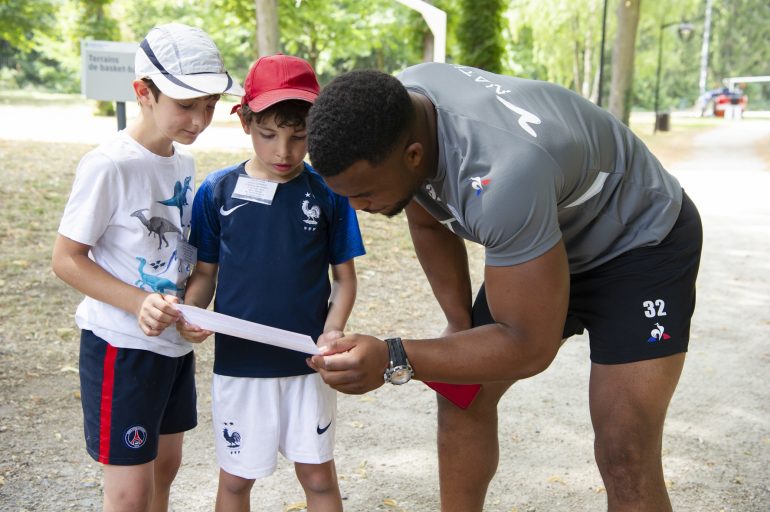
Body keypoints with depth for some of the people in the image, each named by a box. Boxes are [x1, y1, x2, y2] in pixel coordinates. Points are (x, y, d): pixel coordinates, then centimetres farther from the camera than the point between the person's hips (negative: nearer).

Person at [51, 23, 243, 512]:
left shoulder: (183, 160, 3)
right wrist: (141, 303, -27)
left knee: (166, 464, 19)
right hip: (122, 346, -7)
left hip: (175, 341, 7)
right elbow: (67, 258, -15)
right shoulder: (109, 165, -19)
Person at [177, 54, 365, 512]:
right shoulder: (217, 191, -4)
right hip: (238, 362, 1)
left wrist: (334, 329, -16)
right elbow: (205, 271, 4)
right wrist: (189, 312, -16)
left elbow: (344, 275, 1)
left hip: (307, 361, 0)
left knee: (319, 474, 12)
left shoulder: (328, 193, -5)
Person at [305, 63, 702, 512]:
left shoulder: (498, 174, -43)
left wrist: (393, 361, -40)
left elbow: (530, 347, -34)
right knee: (463, 395, 8)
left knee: (625, 459, -15)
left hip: (640, 243, -7)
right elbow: (429, 225, 3)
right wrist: (459, 323, 0)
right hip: (541, 239, 8)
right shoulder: (390, 114, -18)